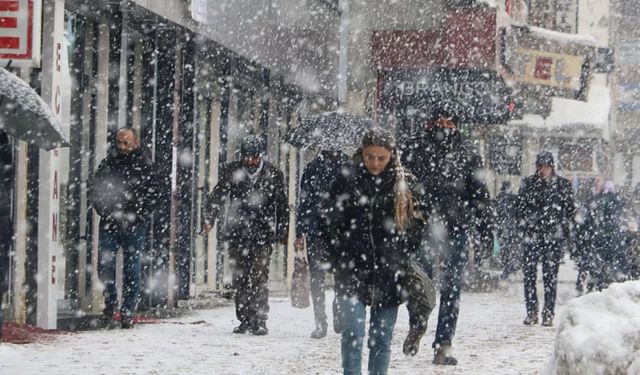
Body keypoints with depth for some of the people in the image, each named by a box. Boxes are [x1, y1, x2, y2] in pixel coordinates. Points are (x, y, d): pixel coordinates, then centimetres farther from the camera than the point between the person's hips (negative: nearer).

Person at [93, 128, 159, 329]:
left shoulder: (145, 166, 1)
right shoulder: (108, 163, 9)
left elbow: (152, 198, -1)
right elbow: (97, 192, 11)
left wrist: (133, 219, -10)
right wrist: (108, 214, -5)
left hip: (134, 227, -2)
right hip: (109, 224, 2)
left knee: (132, 269, 1)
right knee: (104, 264, -4)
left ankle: (128, 312, 7)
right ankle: (110, 301, 17)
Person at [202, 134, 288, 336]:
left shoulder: (273, 174, 4)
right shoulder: (231, 171, 5)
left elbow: (282, 206, 10)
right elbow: (217, 195, 0)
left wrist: (282, 232, 7)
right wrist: (209, 218, -15)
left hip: (263, 236, -2)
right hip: (237, 234, 2)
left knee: (259, 279, -9)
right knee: (239, 279, 4)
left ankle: (259, 321, -6)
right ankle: (244, 320, 11)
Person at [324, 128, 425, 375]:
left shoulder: (405, 184, 5)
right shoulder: (347, 179, 2)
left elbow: (417, 225, 9)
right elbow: (331, 223, 4)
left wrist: (402, 258, 0)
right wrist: (340, 260, -2)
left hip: (389, 274, 2)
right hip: (352, 271, -2)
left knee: (382, 337, 7)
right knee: (353, 334, -11)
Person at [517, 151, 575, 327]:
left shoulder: (563, 185, 6)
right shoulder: (528, 183, 8)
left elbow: (570, 210, 9)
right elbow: (520, 207, 10)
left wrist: (569, 233, 4)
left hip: (554, 235, -1)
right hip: (532, 234, 1)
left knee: (550, 275, -2)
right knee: (529, 273, -2)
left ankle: (548, 313, 2)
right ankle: (531, 311, 7)